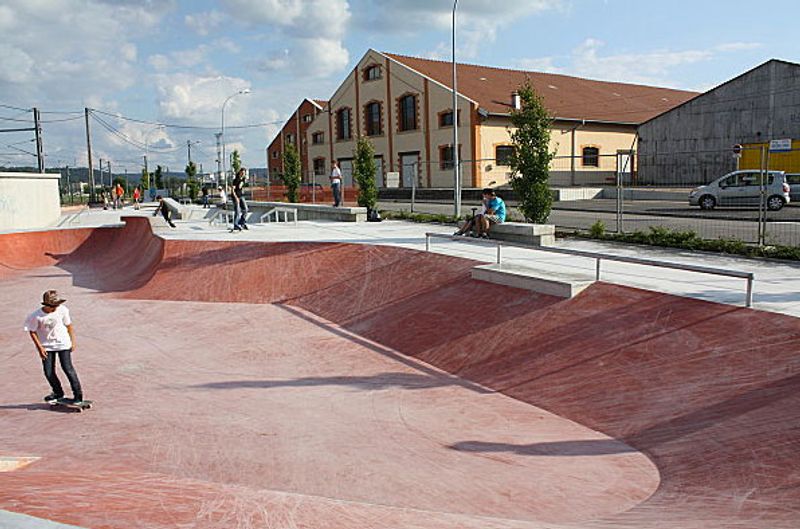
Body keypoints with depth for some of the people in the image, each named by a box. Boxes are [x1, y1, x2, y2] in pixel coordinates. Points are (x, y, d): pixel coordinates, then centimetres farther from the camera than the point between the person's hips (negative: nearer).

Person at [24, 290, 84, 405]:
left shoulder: (62, 310, -13)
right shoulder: (36, 316, -17)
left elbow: (69, 325, 0)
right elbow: (32, 332, -5)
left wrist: (73, 342, 3)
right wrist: (39, 347, -9)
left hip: (63, 343, -1)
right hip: (47, 346, 1)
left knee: (67, 368, -6)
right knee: (48, 372, 3)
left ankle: (78, 395, 3)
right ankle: (58, 393, 27)